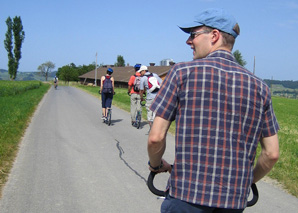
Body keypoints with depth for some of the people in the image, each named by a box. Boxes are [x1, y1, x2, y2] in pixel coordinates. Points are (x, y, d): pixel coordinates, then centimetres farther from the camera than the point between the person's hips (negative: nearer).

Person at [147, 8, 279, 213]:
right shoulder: (259, 86, 3)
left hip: (186, 196, -3)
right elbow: (272, 154, 5)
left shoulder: (182, 72, -7)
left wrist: (156, 165, 12)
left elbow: (156, 137, -8)